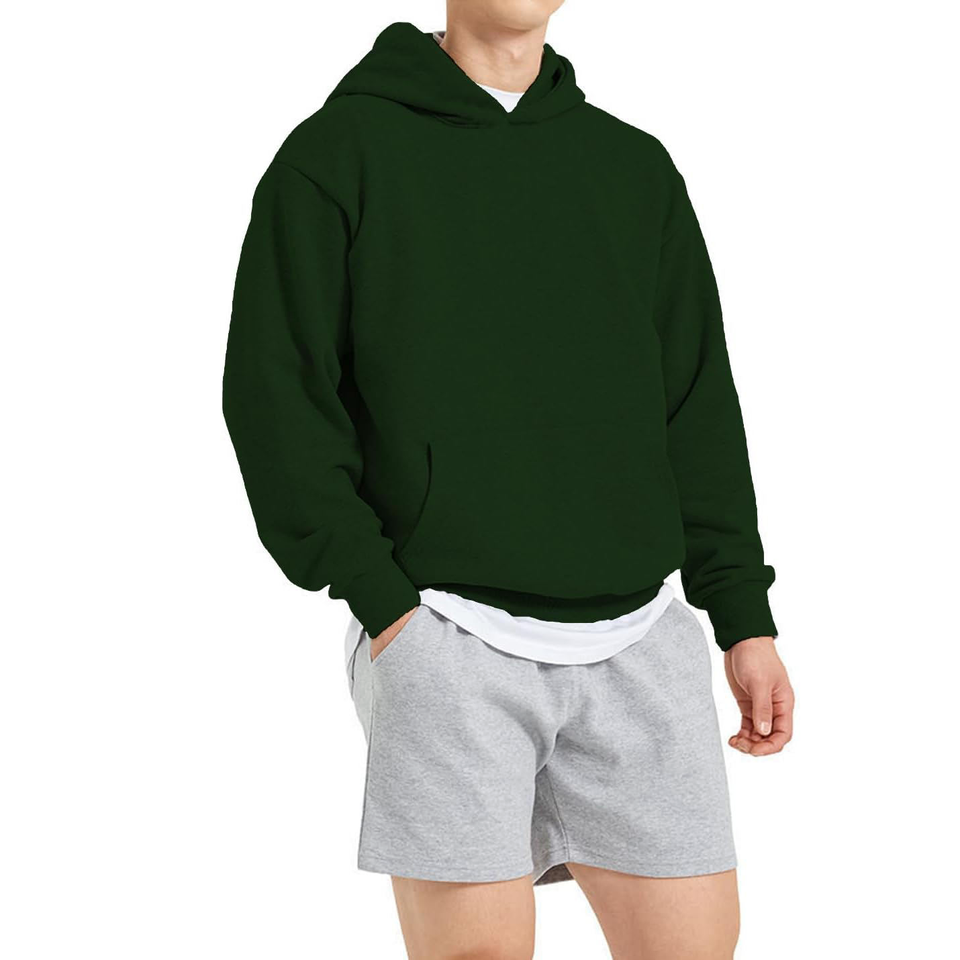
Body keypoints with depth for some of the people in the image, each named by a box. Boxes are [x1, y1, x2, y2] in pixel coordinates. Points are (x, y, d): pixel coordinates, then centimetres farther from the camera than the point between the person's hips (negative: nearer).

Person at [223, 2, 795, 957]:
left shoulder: (637, 168, 16)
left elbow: (697, 406, 16)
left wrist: (745, 620, 9)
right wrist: (380, 601, -10)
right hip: (448, 634, -4)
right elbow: (274, 395, -3)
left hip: (636, 636, 4)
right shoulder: (337, 152, 3)